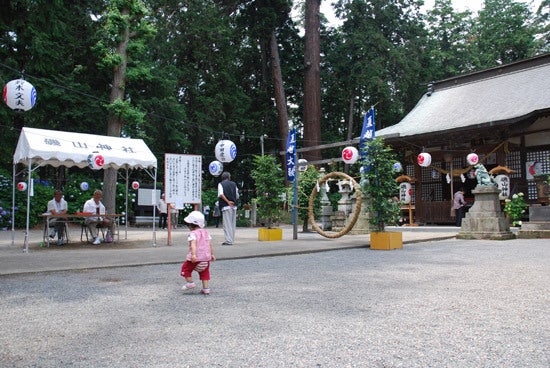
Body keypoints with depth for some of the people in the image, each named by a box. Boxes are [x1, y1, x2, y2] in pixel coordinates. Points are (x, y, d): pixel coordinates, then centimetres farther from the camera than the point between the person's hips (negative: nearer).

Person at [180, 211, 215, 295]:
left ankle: (190, 282, 17)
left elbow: (193, 244, -24)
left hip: (196, 258, -6)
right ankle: (206, 288, 13)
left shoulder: (193, 234, -8)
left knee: (186, 268, 16)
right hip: (206, 257, 6)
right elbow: (210, 244, 14)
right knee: (204, 272, 16)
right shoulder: (206, 232, 12)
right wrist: (212, 254, 22)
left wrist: (193, 254, -35)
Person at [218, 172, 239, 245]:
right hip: (234, 206, 4)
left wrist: (228, 202, -17)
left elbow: (221, 194, -15)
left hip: (226, 206, -4)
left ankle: (228, 240, -8)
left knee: (227, 223, -4)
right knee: (233, 223, 11)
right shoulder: (234, 184, 13)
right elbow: (237, 196, 15)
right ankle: (232, 240, 14)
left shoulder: (221, 184, 2)